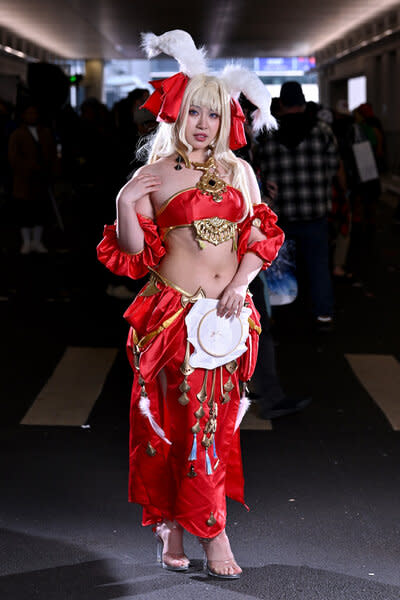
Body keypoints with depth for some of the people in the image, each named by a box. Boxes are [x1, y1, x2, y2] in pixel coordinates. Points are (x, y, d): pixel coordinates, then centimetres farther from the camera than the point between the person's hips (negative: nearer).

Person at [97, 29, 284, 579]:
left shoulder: (238, 171, 10)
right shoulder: (155, 175, 0)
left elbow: (260, 236, 12)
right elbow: (133, 253, -2)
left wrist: (240, 284, -3)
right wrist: (124, 203, -18)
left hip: (228, 314, 4)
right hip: (175, 314, -4)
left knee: (216, 419, 7)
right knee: (180, 421, -2)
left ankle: (174, 521, 21)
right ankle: (212, 533, 11)